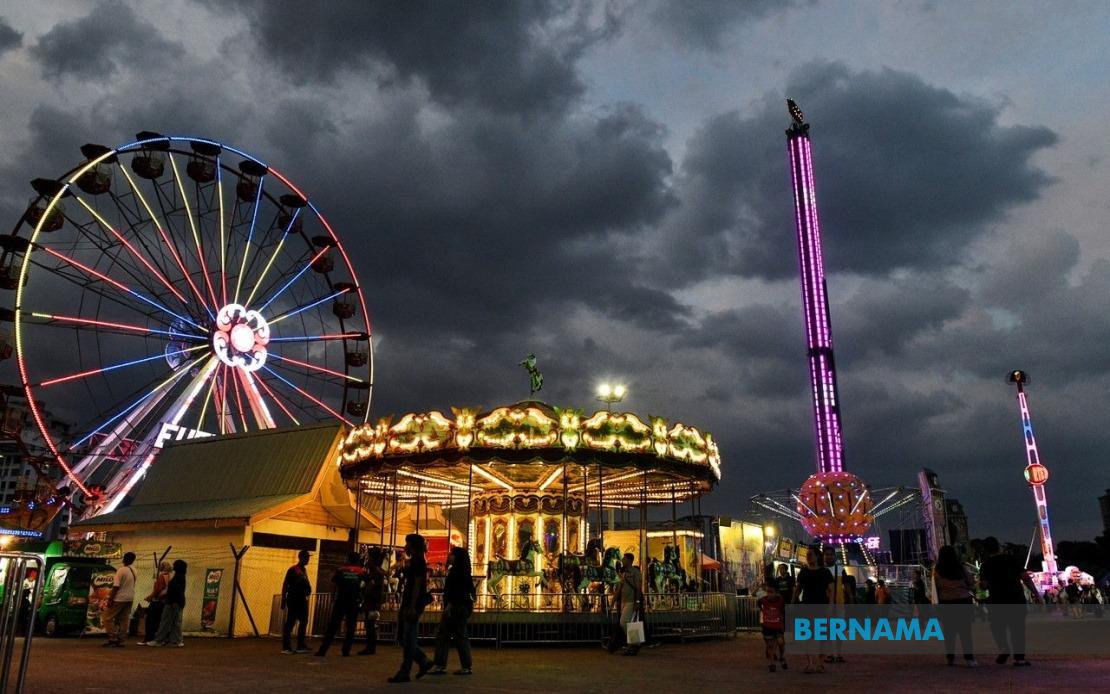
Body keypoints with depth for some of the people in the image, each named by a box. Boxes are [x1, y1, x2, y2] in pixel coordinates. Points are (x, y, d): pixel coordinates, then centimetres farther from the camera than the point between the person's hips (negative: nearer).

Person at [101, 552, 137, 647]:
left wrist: (110, 600, -14)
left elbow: (116, 586, -17)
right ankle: (120, 640, 10)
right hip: (130, 599, 7)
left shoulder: (121, 570, -14)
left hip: (120, 598, -7)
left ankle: (113, 637, -1)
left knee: (107, 618, 4)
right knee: (123, 620, 10)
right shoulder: (133, 571, 8)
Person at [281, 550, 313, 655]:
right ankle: (285, 647, -1)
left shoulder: (304, 570, 13)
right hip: (293, 600, -8)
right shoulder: (293, 570, -9)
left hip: (302, 600, 8)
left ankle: (300, 646, 17)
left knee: (303, 622, 9)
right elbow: (285, 585, -10)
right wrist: (283, 600, -14)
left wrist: (308, 589, 3)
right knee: (289, 623, -5)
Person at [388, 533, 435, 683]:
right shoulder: (412, 561, 17)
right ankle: (424, 662, 17)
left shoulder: (419, 562, -11)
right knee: (401, 637, 11)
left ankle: (404, 673, 2)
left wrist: (412, 607, -22)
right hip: (406, 603, 10)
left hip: (414, 604, -10)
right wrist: (403, 606, 20)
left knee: (408, 639, -4)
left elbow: (417, 585, -18)